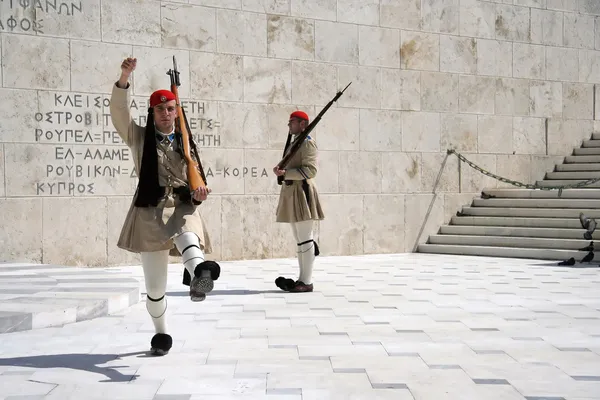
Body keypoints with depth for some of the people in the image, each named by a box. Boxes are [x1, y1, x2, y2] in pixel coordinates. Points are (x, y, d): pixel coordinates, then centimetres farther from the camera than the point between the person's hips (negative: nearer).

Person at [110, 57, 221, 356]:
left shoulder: (185, 142, 13)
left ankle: (200, 275, -73)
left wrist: (198, 195, -10)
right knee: (154, 286, 5)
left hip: (182, 207, 0)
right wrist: (124, 78, -24)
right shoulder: (139, 137, 7)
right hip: (150, 210, 0)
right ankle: (161, 333, 28)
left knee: (187, 238, -39)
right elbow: (119, 111, -10)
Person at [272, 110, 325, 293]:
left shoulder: (307, 142, -9)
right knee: (300, 239, 12)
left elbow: (310, 170, -19)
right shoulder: (293, 141, 19)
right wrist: (280, 171, 10)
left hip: (302, 192, -10)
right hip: (291, 192, 10)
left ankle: (306, 282, -4)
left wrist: (285, 173, -22)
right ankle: (302, 279, 18)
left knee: (304, 239, -7)